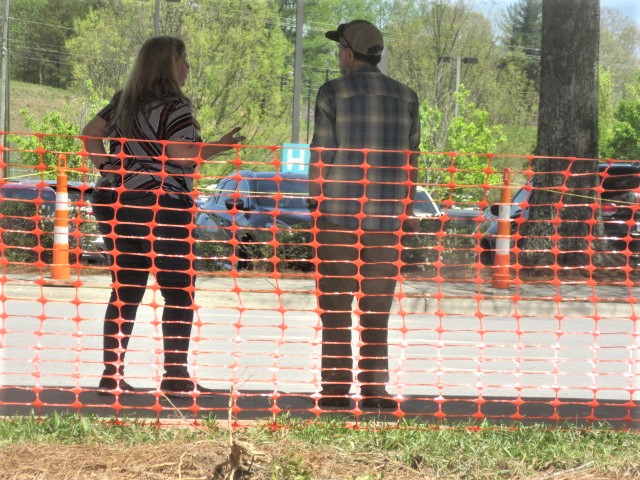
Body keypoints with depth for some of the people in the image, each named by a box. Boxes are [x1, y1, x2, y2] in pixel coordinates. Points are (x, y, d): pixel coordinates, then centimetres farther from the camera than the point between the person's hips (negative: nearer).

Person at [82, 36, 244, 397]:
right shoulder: (175, 106, -10)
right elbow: (181, 156, -19)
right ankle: (176, 375, -1)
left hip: (116, 203, 8)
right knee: (180, 294, 1)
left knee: (125, 292, 10)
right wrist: (221, 146, -7)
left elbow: (90, 134, 16)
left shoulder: (124, 101, 14)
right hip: (162, 207, -7)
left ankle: (112, 375, 7)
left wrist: (110, 170, 10)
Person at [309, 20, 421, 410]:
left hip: (338, 213, -3)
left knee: (337, 306, 4)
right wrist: (408, 208, 15)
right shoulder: (406, 97, 7)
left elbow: (321, 155, -6)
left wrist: (314, 203, 2)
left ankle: (336, 388, 3)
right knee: (377, 307, 9)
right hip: (387, 216, 3)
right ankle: (375, 388, 9)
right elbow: (411, 158, 9)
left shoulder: (333, 93, -3)